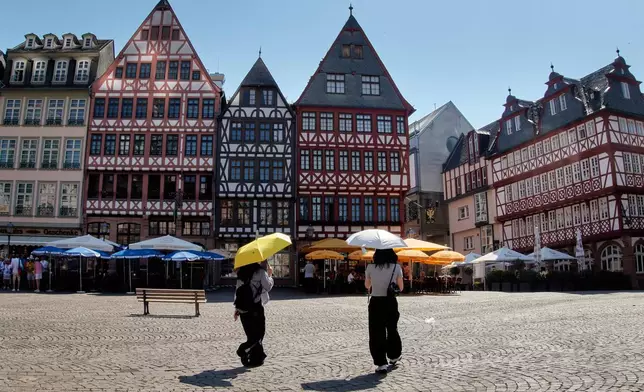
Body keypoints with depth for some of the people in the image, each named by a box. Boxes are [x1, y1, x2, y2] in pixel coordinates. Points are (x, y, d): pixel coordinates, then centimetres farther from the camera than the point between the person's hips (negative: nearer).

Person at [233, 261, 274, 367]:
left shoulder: (241, 273, 10)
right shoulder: (260, 272, -9)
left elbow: (237, 290, 12)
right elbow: (268, 287, -4)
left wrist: (237, 308, 17)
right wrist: (270, 274, 9)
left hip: (243, 308, 6)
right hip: (256, 308, -6)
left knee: (251, 334, 13)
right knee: (259, 333, 4)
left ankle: (256, 359, 15)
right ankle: (244, 350, -15)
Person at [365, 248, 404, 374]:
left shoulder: (370, 268, -4)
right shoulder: (396, 267, -5)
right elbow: (400, 288, 1)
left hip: (375, 302, -1)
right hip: (391, 302, 1)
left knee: (377, 333, 5)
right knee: (392, 330, 22)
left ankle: (381, 364, 2)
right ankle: (394, 356, 39)